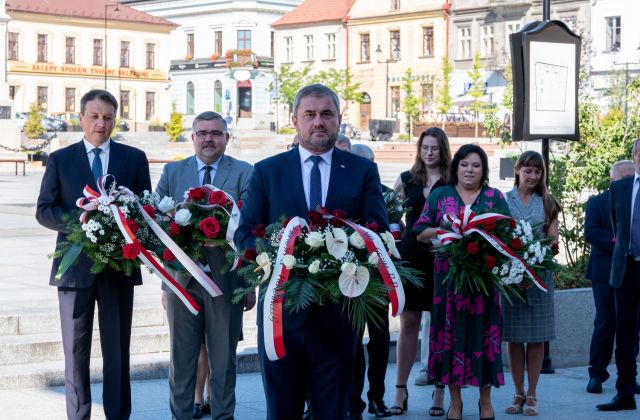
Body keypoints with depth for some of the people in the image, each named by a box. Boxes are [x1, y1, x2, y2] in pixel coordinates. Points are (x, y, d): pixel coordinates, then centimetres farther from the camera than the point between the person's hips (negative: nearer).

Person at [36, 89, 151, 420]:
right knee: (76, 349, 4)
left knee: (117, 349, 6)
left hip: (119, 264, 1)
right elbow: (44, 211, 1)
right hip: (75, 265, 0)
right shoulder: (60, 160, 5)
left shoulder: (134, 158, 7)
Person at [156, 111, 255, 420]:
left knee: (223, 359, 8)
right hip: (182, 277, 2)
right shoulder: (172, 172, 8)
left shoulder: (244, 174, 0)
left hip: (226, 279, -2)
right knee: (181, 358, 10)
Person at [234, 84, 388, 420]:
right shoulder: (266, 171, 7)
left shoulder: (363, 171, 6)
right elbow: (245, 233, 3)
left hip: (338, 311, 0)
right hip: (281, 307, 0)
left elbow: (379, 230, 1)